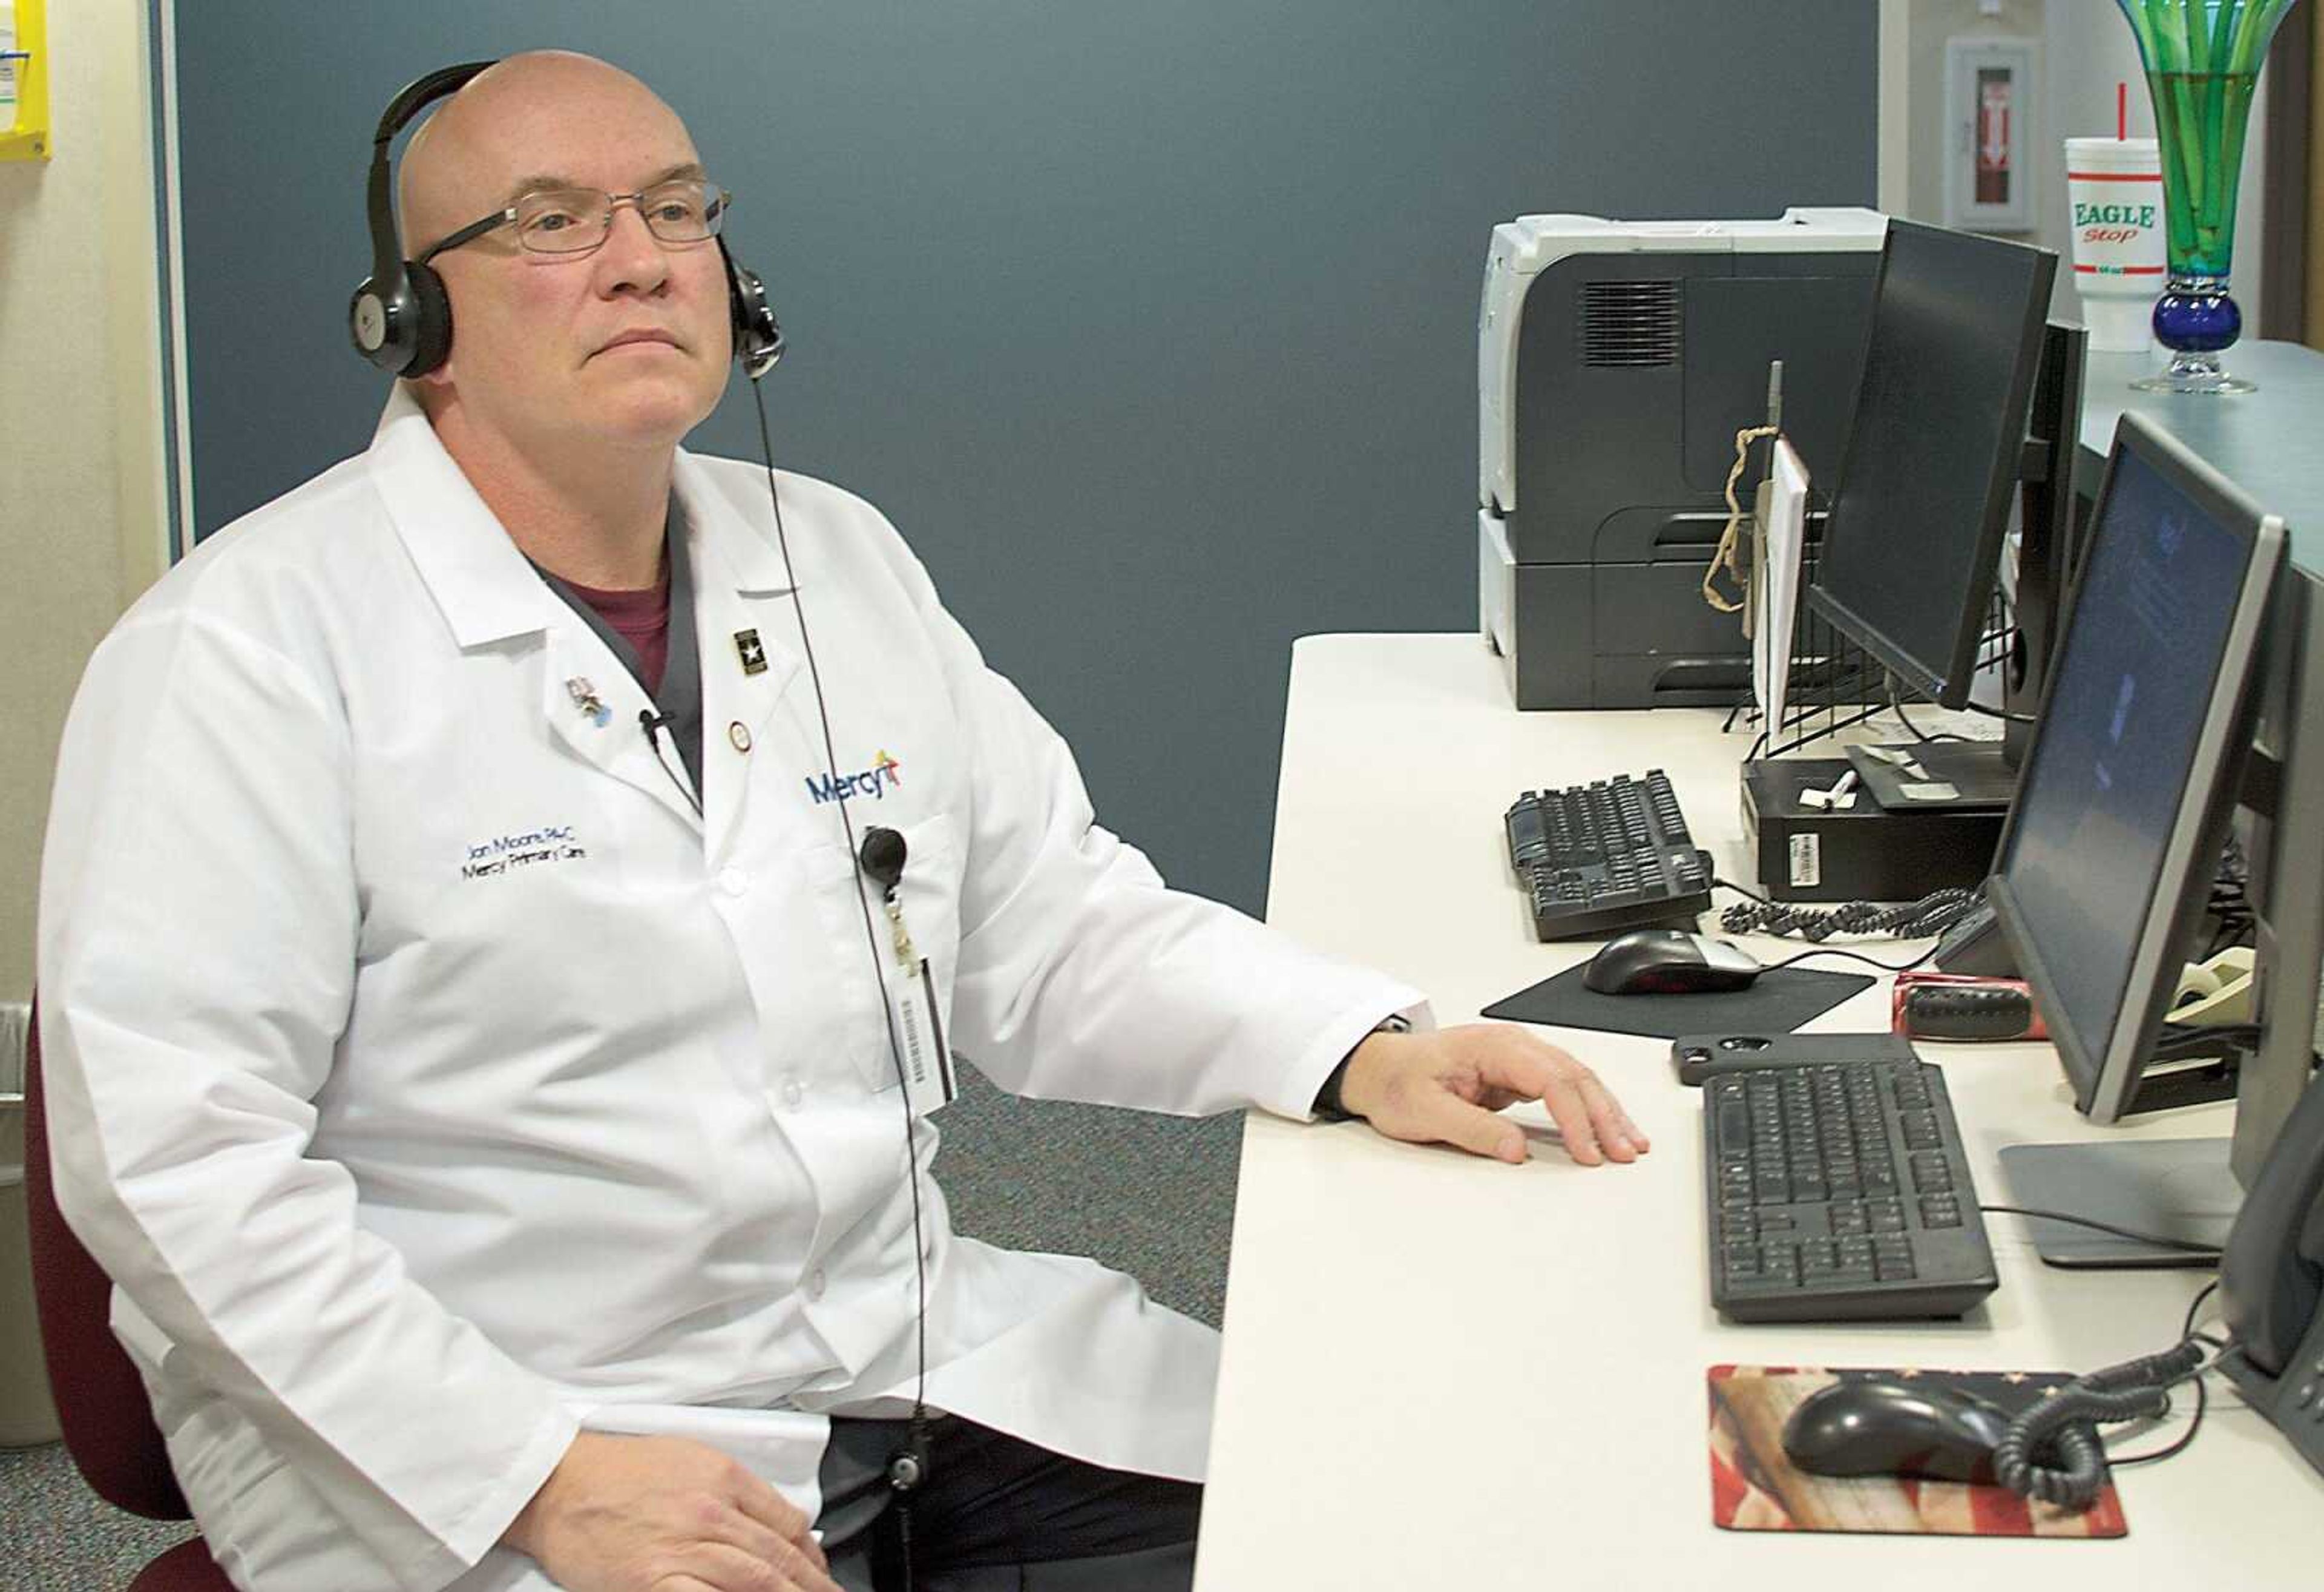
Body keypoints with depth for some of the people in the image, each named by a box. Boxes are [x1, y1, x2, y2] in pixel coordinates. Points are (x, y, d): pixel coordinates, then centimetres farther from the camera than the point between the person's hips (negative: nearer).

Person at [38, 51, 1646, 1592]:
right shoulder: (248, 644, -8)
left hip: (934, 1369, 6)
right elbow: (173, 1148, -15)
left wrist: (1364, 1052, -2)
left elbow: (1050, 922, 15)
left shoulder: (839, 559, 13)